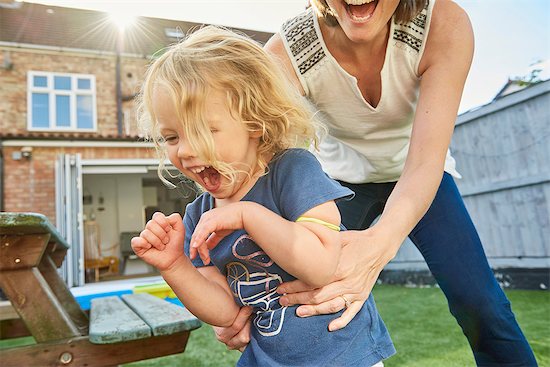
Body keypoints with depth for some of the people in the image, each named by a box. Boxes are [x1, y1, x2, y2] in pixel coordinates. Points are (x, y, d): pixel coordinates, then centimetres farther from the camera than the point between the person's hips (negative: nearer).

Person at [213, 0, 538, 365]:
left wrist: (380, 243, -57)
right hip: (343, 178, 0)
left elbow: (425, 162, -36)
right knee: (322, 306, -10)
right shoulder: (285, 53, -28)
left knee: (479, 303, -9)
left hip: (418, 176, 1)